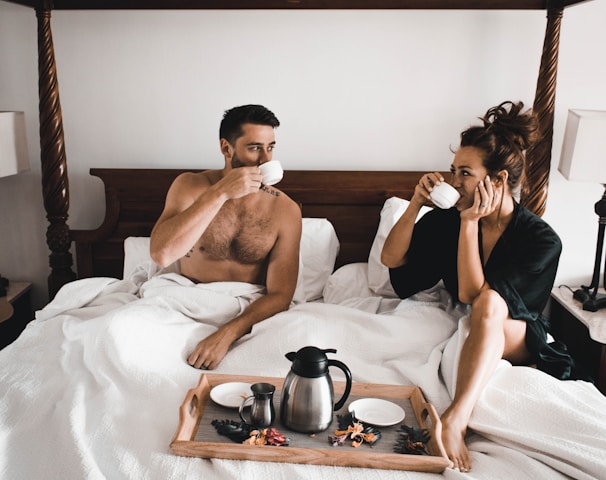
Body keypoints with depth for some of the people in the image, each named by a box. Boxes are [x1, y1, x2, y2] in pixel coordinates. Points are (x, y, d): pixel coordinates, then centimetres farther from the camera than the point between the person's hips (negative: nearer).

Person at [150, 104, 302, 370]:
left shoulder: (285, 209, -8)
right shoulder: (190, 186, -6)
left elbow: (279, 294, -11)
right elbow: (161, 254, -22)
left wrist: (227, 333, -28)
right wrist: (219, 193, -27)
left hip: (248, 313, 1)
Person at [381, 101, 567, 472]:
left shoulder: (542, 240, -20)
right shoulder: (447, 218, -9)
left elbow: (471, 294, -27)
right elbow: (391, 259, -7)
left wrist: (470, 222, -30)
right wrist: (416, 204, -19)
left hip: (517, 338, -4)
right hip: (469, 329, 5)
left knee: (488, 303, -36)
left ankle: (455, 420, -50)